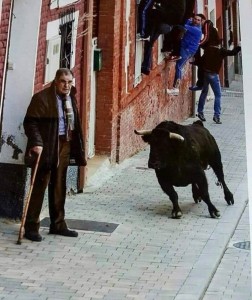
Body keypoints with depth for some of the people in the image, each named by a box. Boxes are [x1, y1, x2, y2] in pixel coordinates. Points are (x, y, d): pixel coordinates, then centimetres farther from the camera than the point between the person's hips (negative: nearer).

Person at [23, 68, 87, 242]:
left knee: (59, 188, 14)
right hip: (46, 148, -7)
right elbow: (30, 122, -14)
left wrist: (78, 149, 12)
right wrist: (36, 142, -25)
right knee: (39, 187, -2)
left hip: (65, 146, 7)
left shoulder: (71, 99, 11)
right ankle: (31, 227, 3)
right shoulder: (42, 97, -11)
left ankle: (58, 225, 23)